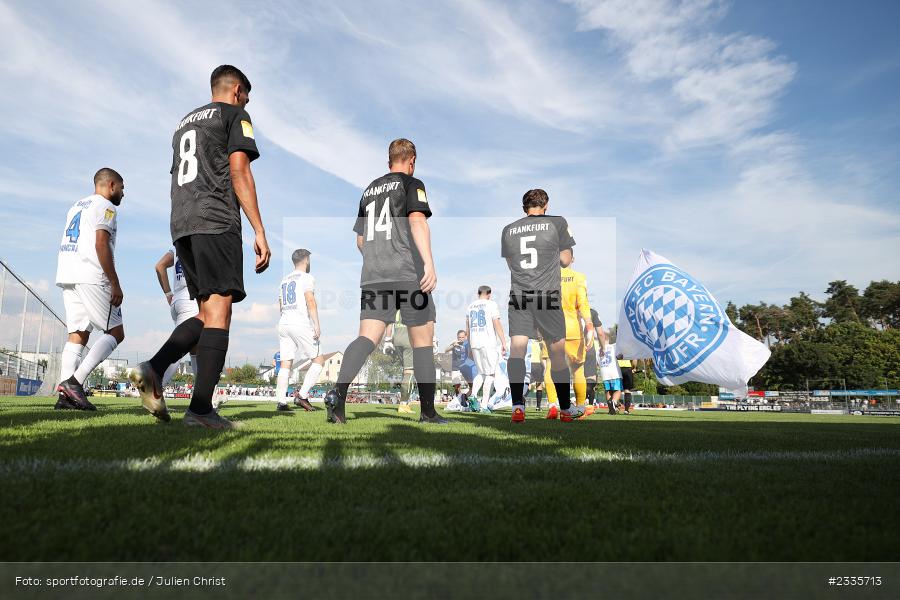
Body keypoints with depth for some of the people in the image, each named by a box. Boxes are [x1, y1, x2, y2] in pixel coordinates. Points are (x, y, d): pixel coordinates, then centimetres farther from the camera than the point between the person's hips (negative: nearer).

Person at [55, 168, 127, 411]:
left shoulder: (76, 207, 25)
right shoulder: (106, 206, -2)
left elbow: (68, 245, 22)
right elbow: (101, 245, -14)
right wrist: (115, 284, -15)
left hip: (66, 276, 9)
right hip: (90, 277, -9)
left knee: (78, 334, 7)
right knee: (115, 333, -3)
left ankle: (65, 395, 0)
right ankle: (75, 381, -15)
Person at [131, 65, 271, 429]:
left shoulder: (185, 122, 30)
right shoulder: (235, 115, 7)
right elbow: (239, 171, -7)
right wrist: (259, 232, -11)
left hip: (180, 225, 8)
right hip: (216, 221, -8)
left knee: (207, 312, 11)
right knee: (219, 311, -11)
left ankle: (154, 368, -8)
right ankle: (201, 409, -16)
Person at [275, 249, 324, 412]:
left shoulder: (284, 280, 20)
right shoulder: (307, 278, -2)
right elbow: (310, 301, -14)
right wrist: (317, 325, -18)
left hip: (283, 324, 7)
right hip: (301, 324, -7)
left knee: (285, 364, 3)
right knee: (318, 360, 2)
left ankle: (281, 402, -5)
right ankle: (302, 395, -9)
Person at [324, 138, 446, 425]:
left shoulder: (369, 189, 22)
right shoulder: (411, 184, 4)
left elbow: (360, 240, 24)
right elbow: (417, 220, -15)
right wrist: (429, 262, -25)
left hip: (372, 276, 5)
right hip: (409, 274, -5)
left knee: (367, 338, -4)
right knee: (423, 341, 5)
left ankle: (338, 393, -27)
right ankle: (428, 412, 10)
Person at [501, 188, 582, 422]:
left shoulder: (508, 229, 11)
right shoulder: (557, 223, 3)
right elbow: (566, 260, 7)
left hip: (518, 296, 2)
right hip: (548, 297, -2)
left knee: (516, 350, 0)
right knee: (557, 352, 8)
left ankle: (517, 406, -10)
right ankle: (565, 408, 19)